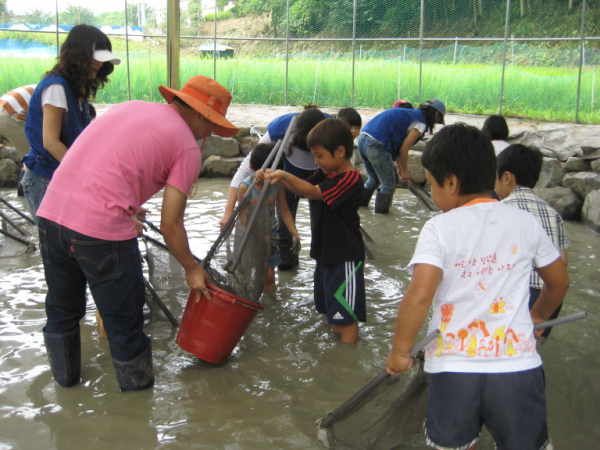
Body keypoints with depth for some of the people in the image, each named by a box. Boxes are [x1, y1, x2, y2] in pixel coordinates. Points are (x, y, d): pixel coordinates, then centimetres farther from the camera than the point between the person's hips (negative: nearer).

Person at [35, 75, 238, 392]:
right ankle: (138, 390, 31)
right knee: (123, 322, 13)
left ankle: (65, 377, 47)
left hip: (50, 214, 7)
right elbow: (170, 225, -2)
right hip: (103, 231, -7)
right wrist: (191, 269, 12)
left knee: (61, 310, 26)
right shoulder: (188, 148, -1)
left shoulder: (129, 107, 19)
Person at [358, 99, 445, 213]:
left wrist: (400, 168, 30)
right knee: (388, 185, 5)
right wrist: (405, 171, 10)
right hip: (377, 144, -9)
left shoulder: (410, 114, 23)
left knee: (373, 180, 26)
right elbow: (403, 150, -4)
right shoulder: (421, 123, -3)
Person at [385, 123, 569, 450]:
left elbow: (419, 296, -20)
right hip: (518, 365, 2)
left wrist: (400, 352, -7)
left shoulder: (440, 229, -9)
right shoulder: (526, 222, 3)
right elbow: (559, 282, 16)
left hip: (454, 367, -2)